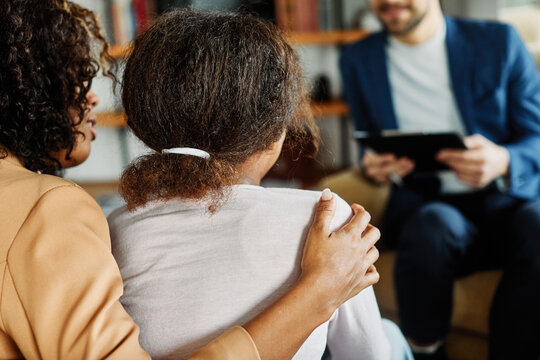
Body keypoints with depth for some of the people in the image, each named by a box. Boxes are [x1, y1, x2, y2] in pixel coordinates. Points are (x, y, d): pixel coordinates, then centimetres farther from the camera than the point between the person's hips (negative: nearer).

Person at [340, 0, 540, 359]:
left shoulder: (500, 42, 3)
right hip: (422, 205, 1)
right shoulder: (358, 60, 9)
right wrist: (376, 166, -9)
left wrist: (503, 163, -23)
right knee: (433, 224, -35)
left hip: (506, 200, 0)